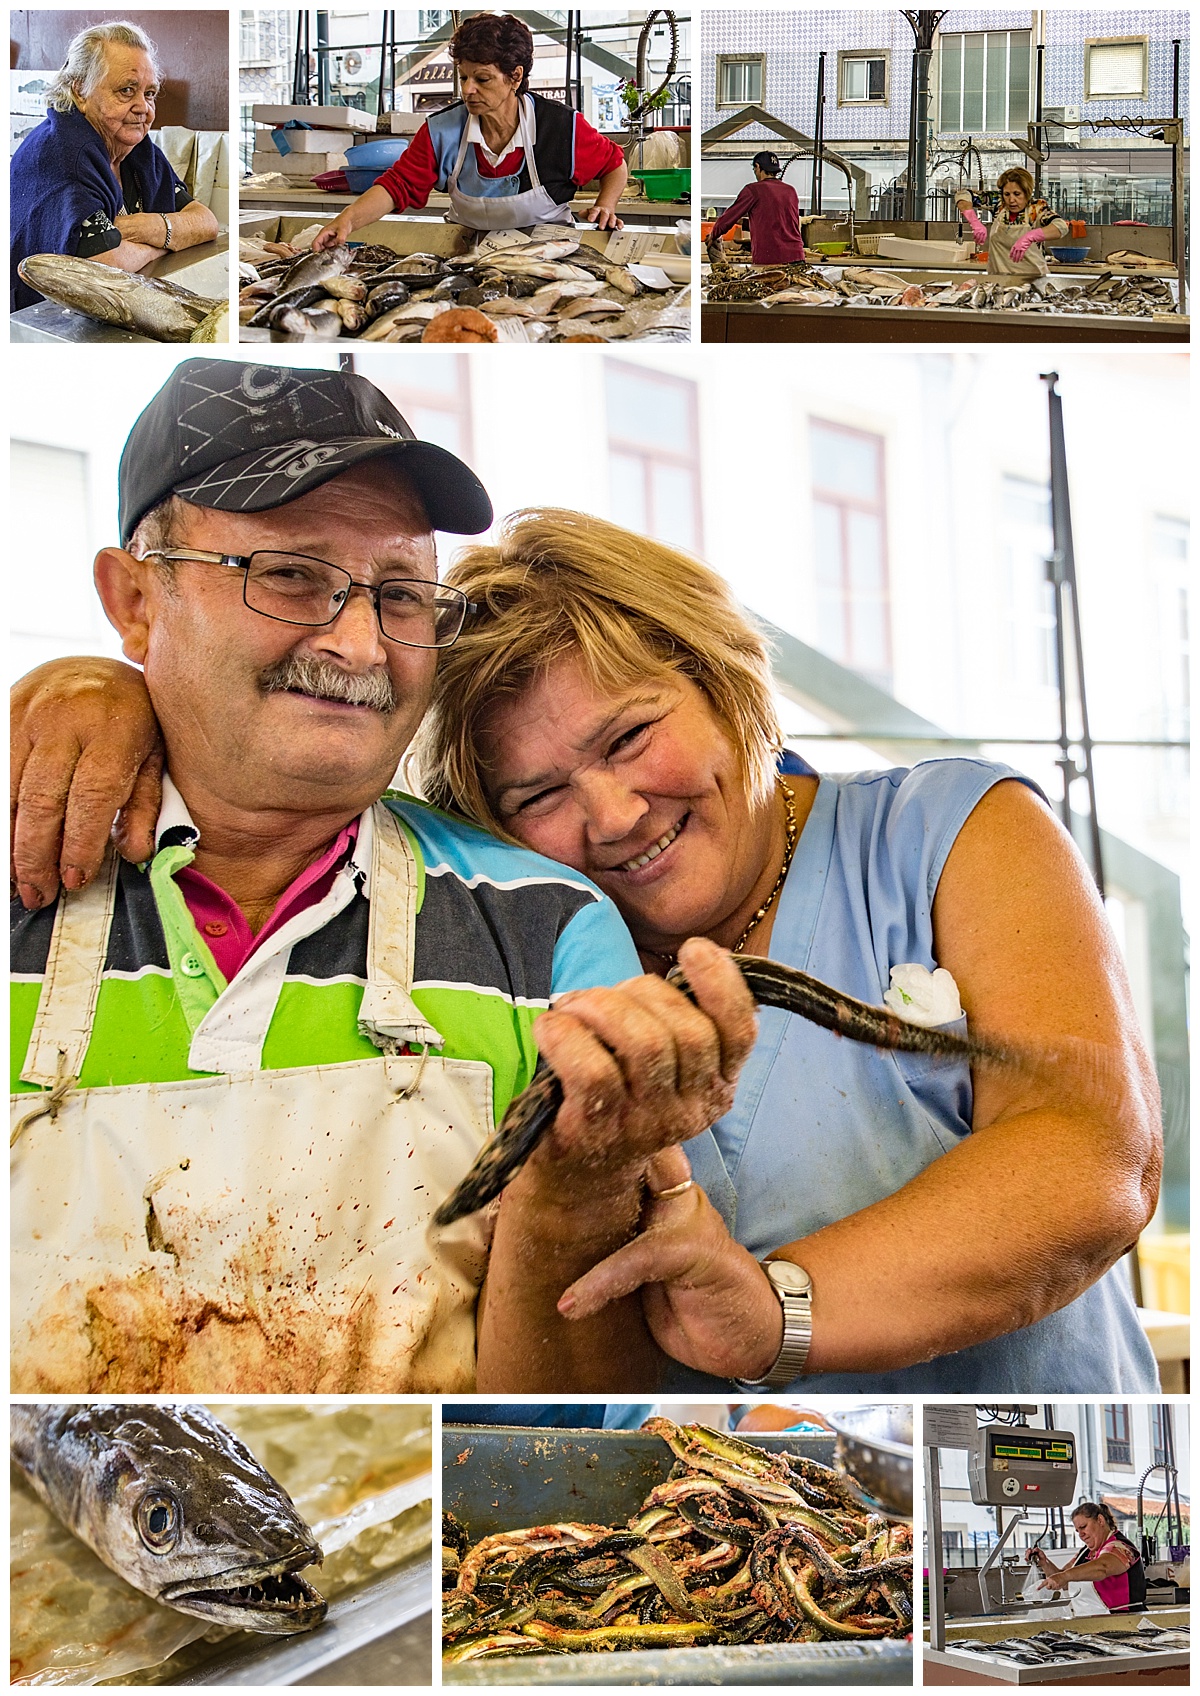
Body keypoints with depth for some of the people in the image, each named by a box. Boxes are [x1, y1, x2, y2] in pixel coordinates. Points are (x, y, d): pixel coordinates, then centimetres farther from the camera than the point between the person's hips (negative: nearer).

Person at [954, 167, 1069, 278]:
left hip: (1031, 278, -3)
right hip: (997, 278, 3)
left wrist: (1030, 236, -39)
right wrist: (974, 221, -17)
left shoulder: (1037, 208, -5)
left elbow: (1061, 227, -22)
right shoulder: (999, 205, 3)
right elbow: (963, 194, 3)